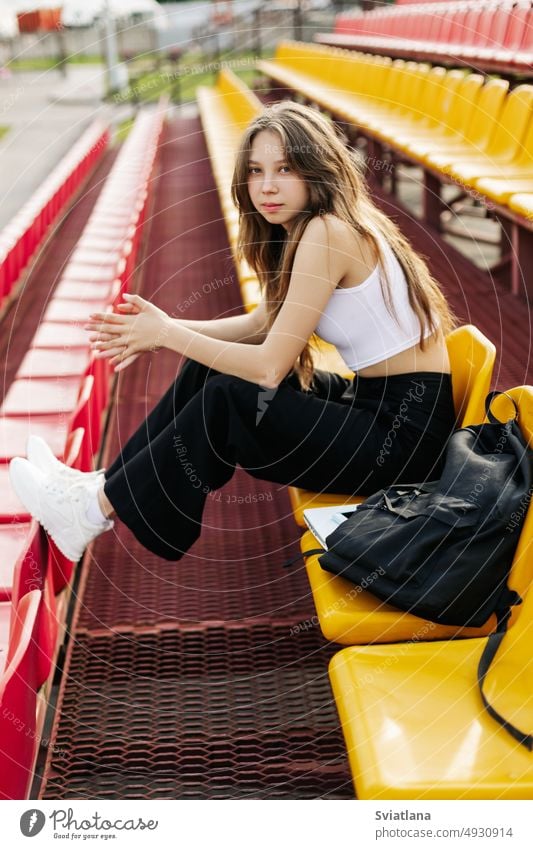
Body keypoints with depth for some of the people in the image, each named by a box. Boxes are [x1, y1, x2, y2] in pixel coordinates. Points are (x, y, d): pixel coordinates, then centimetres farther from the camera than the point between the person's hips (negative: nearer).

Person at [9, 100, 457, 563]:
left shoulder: (327, 230, -21)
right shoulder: (303, 227, 8)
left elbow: (270, 365, -22)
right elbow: (263, 322, 11)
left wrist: (168, 333, -11)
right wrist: (168, 331, 0)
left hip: (405, 428, -9)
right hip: (373, 400, 9)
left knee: (226, 401, -15)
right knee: (208, 369, 4)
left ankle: (95, 510, 2)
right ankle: (105, 484, 12)